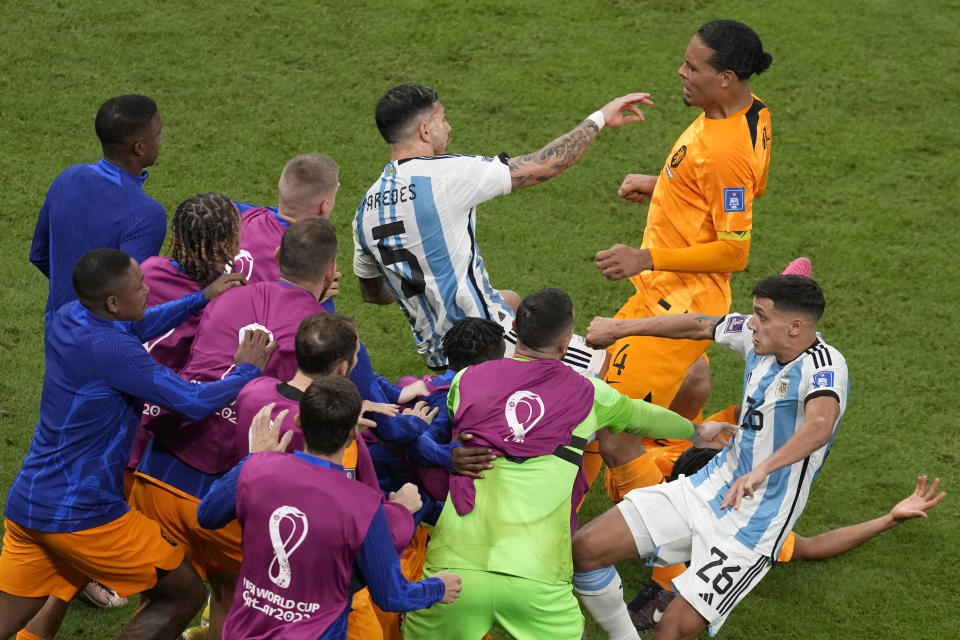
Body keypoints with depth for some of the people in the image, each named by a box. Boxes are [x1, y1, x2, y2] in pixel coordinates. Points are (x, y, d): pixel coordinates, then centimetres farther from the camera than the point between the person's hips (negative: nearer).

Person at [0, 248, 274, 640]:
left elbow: (135, 330, 23)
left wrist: (202, 298, 20)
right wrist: (247, 371, -5)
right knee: (184, 593, 8)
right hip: (83, 515, -8)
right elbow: (193, 402, -22)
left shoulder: (66, 318, 3)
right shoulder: (110, 350, -23)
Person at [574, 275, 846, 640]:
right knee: (584, 550, -2)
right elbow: (698, 325, 16)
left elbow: (820, 425, -44)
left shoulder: (825, 367, -23)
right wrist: (620, 328, 21)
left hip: (751, 526, -7)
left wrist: (763, 470, -58)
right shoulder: (759, 338, -1)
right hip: (707, 487, 7)